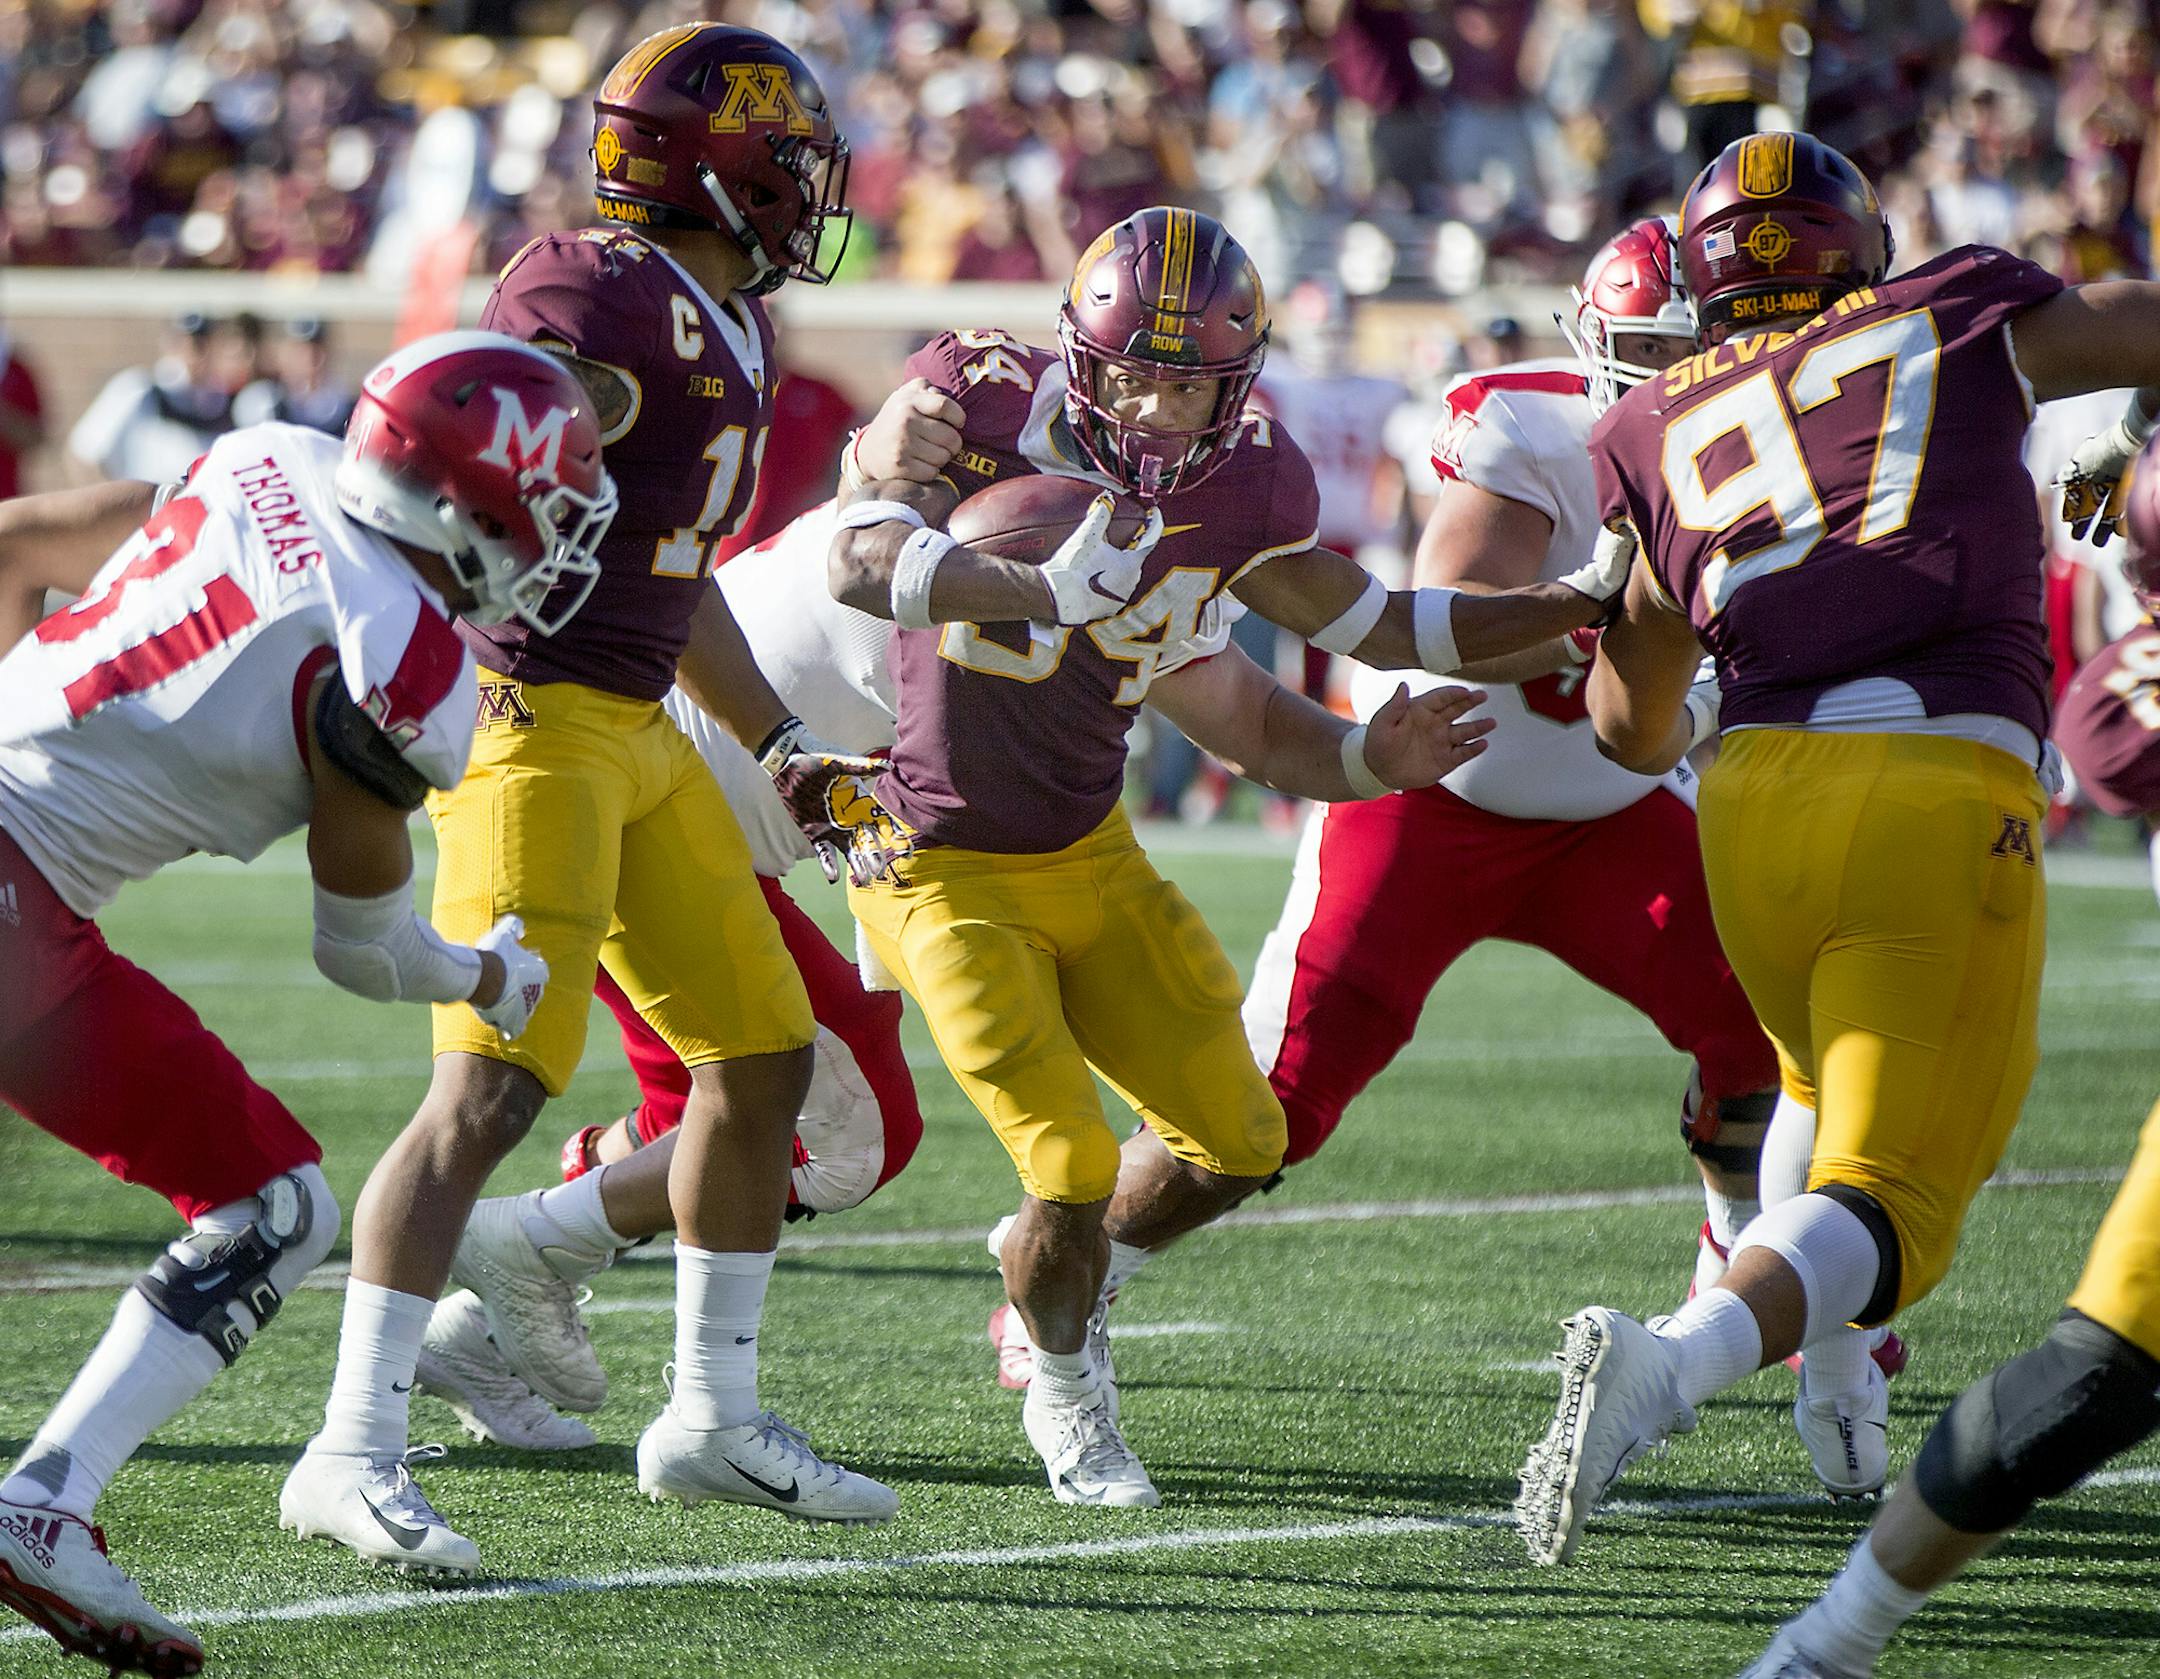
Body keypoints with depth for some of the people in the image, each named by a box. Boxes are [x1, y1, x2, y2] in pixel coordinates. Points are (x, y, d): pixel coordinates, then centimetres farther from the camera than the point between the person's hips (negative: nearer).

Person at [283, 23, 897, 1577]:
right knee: (491, 1088, -17)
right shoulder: (596, 303, -14)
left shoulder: (727, 330, 16)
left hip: (640, 734, 10)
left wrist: (782, 742, 26)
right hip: (535, 720, -10)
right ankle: (355, 1454, -16)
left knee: (765, 1057, 15)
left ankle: (715, 1418, 27)